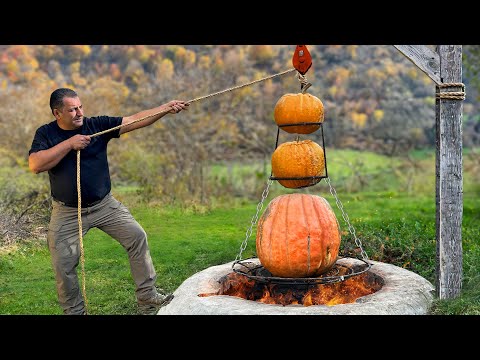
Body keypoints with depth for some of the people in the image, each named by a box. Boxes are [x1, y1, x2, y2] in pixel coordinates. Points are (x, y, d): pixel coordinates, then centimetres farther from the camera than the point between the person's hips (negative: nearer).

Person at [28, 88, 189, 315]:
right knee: (63, 265, 0)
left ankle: (147, 298, 4)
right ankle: (74, 311, 23)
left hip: (105, 205, 2)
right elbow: (35, 165, -22)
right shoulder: (46, 133, -6)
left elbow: (135, 121, -12)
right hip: (67, 213, -1)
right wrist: (69, 143, -23)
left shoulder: (97, 125, -5)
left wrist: (166, 108, -23)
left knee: (137, 236, -7)